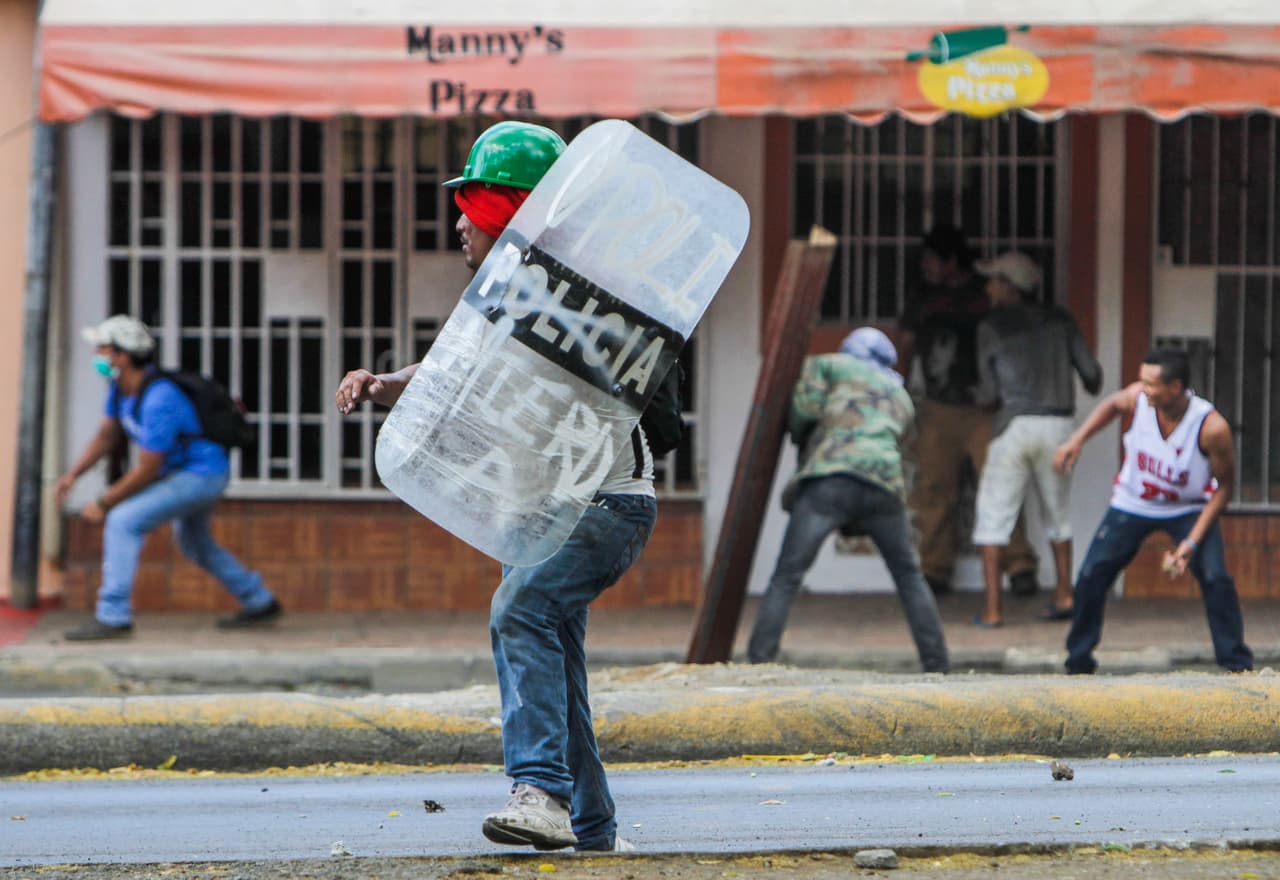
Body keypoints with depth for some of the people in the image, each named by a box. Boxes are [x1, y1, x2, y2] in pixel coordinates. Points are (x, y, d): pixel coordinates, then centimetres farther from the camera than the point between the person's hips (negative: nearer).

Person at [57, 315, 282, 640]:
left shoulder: (159, 400, -31)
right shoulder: (121, 386, -3)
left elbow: (147, 470, -26)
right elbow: (106, 435, 8)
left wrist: (103, 504, -18)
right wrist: (73, 474, -6)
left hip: (201, 475, -11)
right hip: (184, 471, 11)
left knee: (123, 522, -21)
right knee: (194, 543, 30)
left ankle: (113, 617, -21)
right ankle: (259, 603, 44)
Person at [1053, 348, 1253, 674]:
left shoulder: (1212, 427, -30)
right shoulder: (1136, 398, -23)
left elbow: (1224, 485, -18)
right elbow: (1112, 405, 5)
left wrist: (1192, 542, -23)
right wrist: (1077, 440, -6)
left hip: (1190, 509, -3)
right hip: (1132, 505, 3)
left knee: (1215, 579, -20)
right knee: (1091, 577, -5)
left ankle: (1237, 663, -4)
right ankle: (1078, 662, 11)